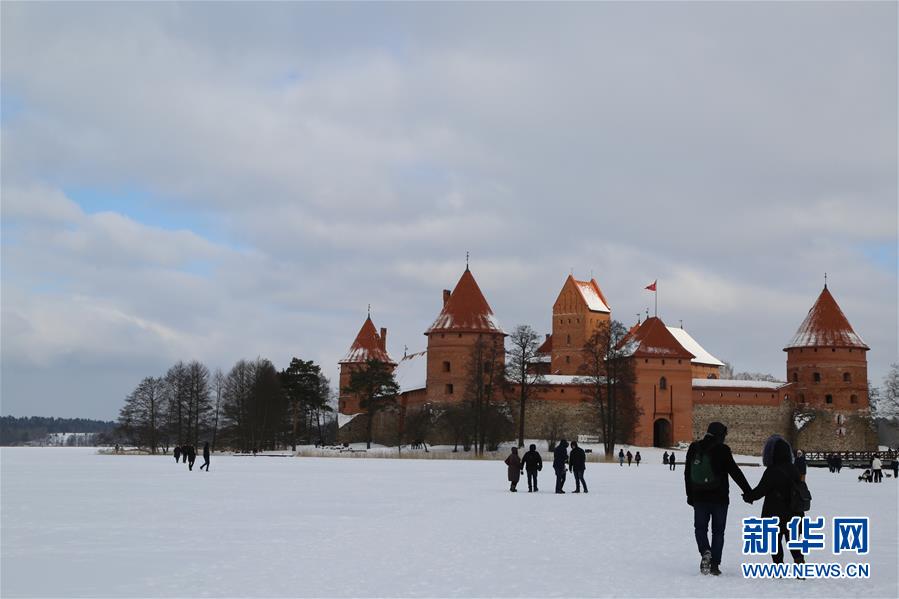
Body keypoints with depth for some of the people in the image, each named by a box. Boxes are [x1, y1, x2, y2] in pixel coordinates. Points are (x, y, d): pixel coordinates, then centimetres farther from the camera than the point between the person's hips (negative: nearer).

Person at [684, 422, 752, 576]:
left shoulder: (694, 447, 3)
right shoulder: (722, 450, -11)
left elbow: (687, 473, 10)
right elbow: (735, 472, -11)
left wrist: (690, 494, 18)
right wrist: (748, 491, -4)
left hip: (699, 497, 3)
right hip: (719, 498, -3)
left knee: (700, 527, 14)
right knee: (718, 530, 7)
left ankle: (705, 551, -12)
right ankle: (714, 564, 4)